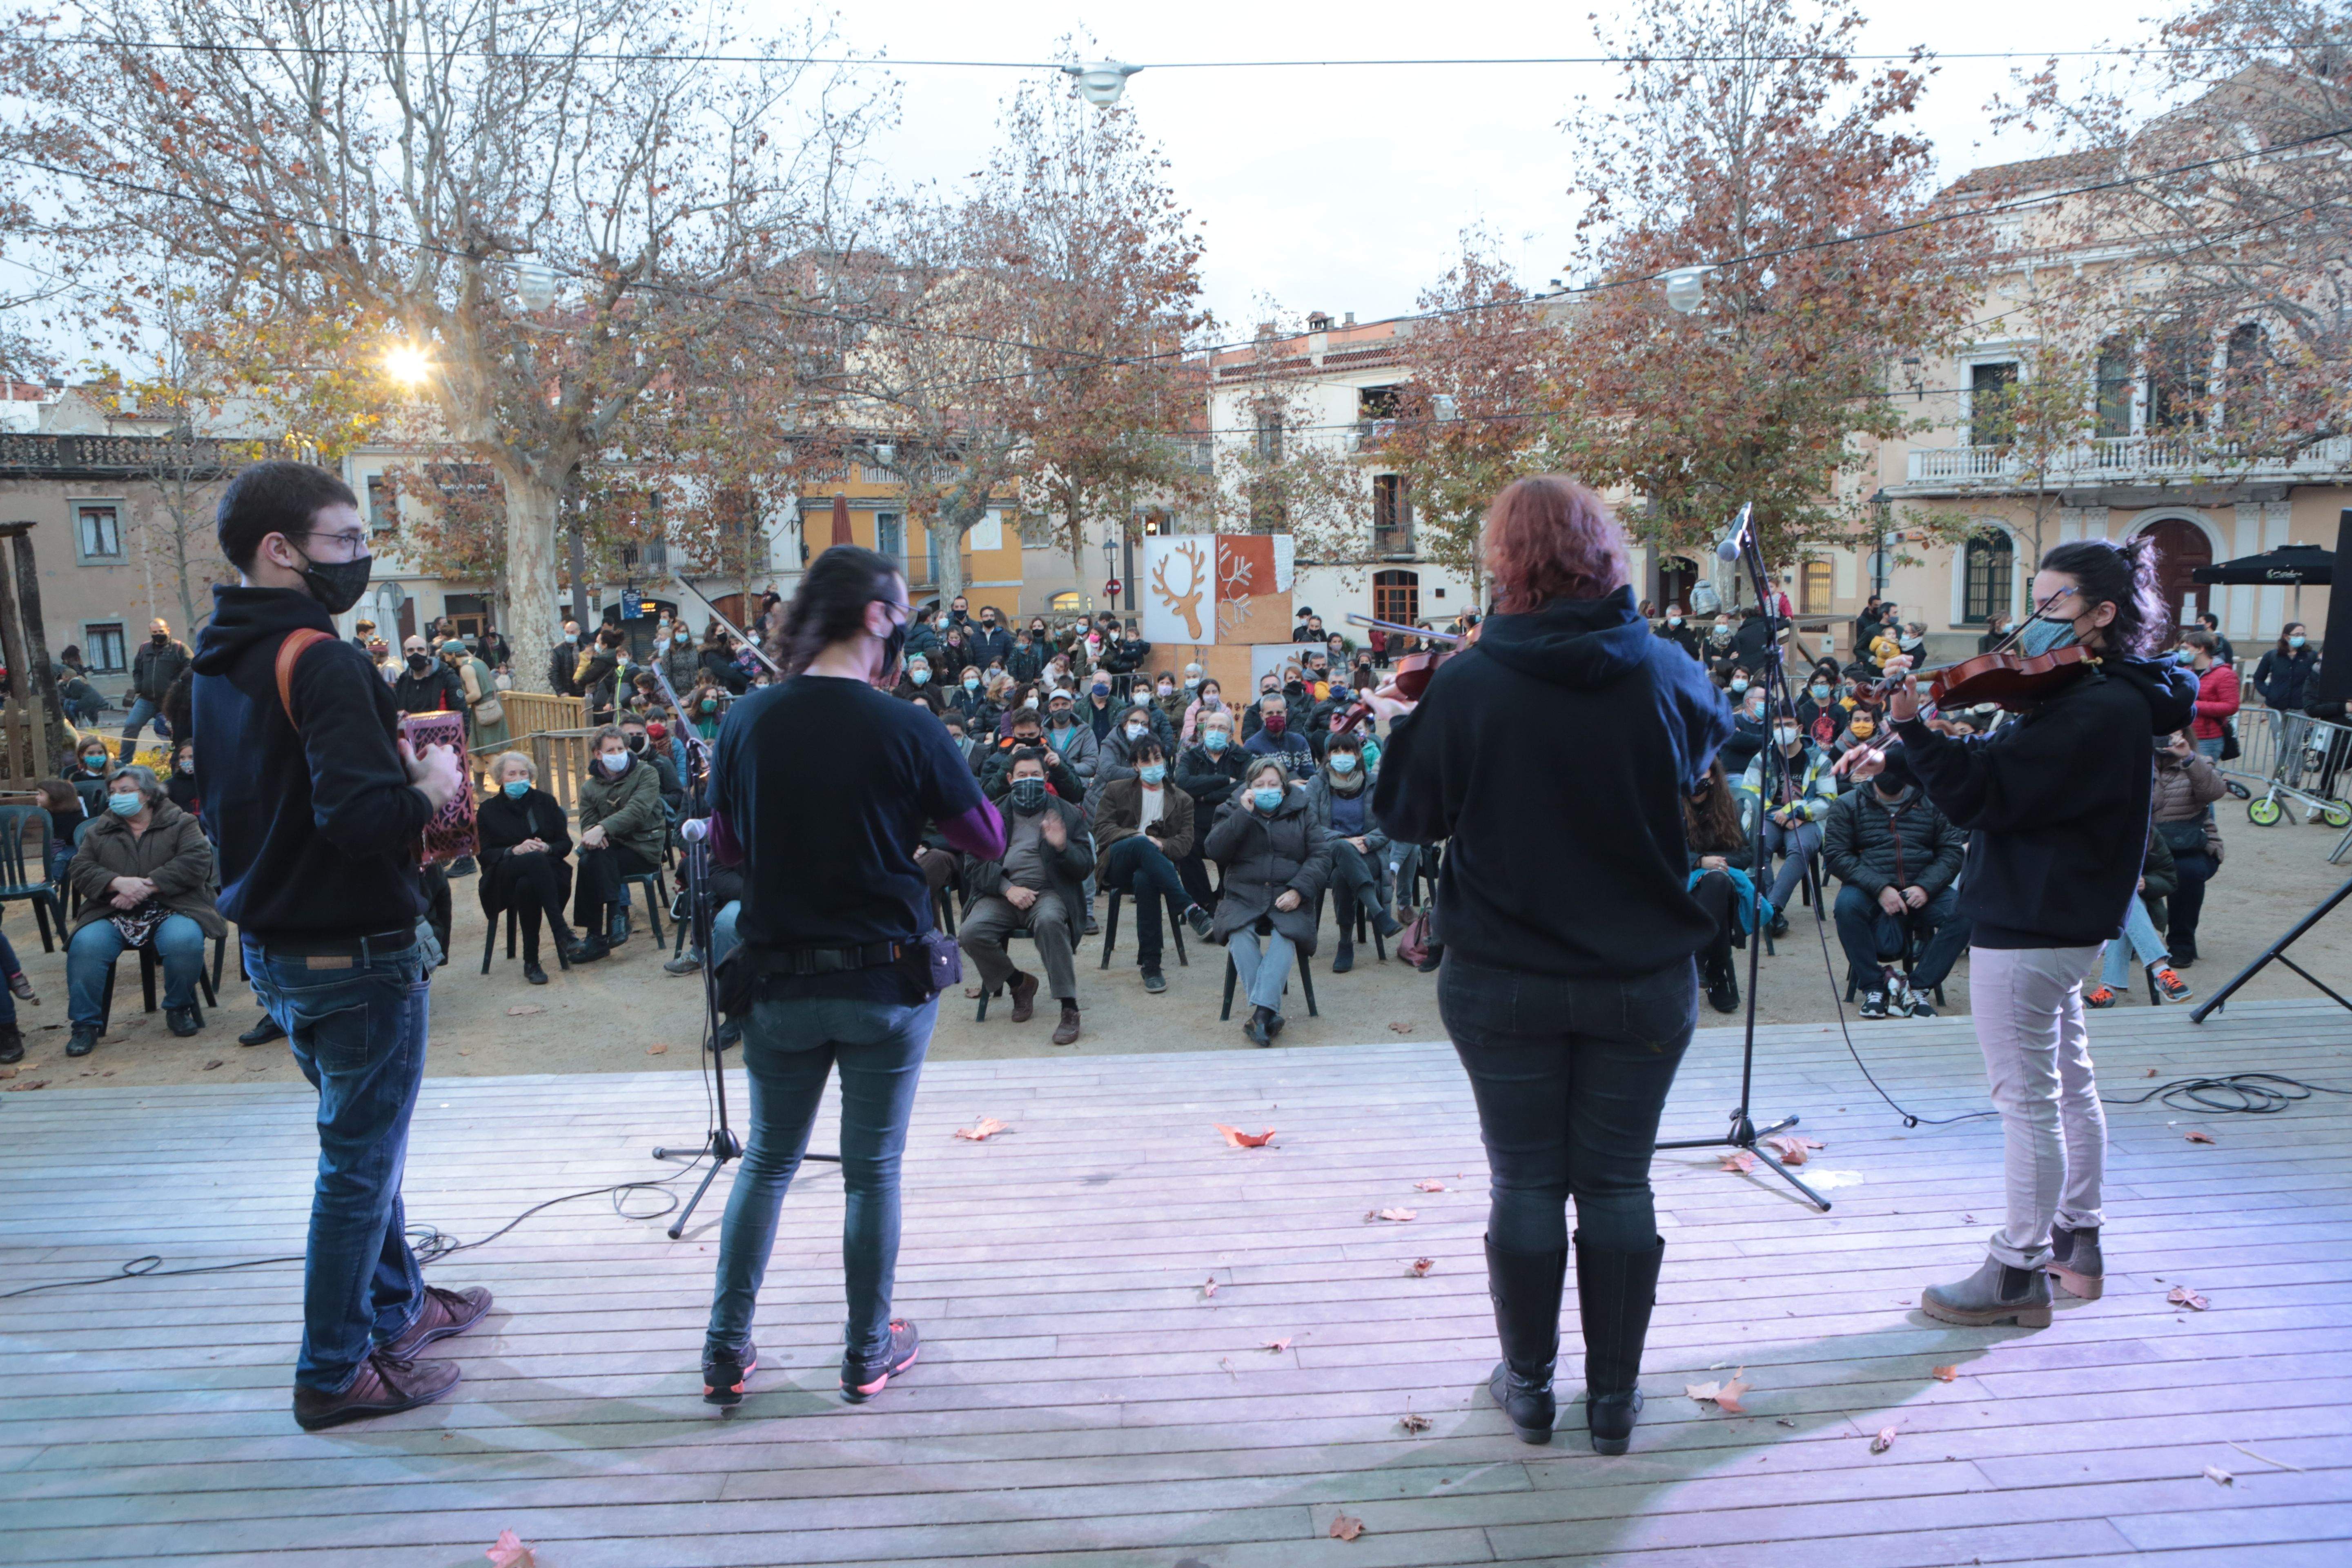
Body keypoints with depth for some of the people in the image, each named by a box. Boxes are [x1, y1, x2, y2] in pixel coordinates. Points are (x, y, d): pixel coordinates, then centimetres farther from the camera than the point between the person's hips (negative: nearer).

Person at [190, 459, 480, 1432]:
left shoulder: (219, 664, 8)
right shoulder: (321, 661, -22)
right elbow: (359, 814, -33)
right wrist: (430, 789, -13)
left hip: (274, 947, 9)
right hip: (353, 953, -9)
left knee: (364, 1142, 24)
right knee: (360, 1161, 5)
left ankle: (397, 1306, 40)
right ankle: (335, 1372, 18)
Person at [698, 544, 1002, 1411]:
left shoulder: (748, 721, -4)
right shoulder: (904, 728, -14)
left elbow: (726, 846, 9)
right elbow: (988, 838, -5)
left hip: (778, 981, 3)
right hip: (886, 980, -3)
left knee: (767, 1159, 19)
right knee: (873, 1168, 11)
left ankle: (726, 1352, 24)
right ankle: (868, 1353, 25)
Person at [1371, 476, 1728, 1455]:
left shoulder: (1464, 687, -16)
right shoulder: (1665, 674, -9)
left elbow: (1406, 816, -3)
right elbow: (1710, 751, 14)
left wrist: (1402, 729, 12)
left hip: (1503, 983, -1)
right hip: (1645, 979, 2)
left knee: (1526, 1184, 12)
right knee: (1618, 1184, 12)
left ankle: (1529, 1385, 27)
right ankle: (1613, 1397, 25)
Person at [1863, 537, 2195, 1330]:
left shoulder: (2097, 712, -22)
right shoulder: (2109, 698, 10)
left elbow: (1986, 793, -27)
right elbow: (2003, 776, 10)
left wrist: (1912, 727, -32)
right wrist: (1904, 757, 2)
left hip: (2027, 930, -11)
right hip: (2063, 919, 11)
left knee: (2027, 1100, -1)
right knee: (2069, 1082, 19)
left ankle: (2017, 1273, 10)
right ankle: (2077, 1242, 34)